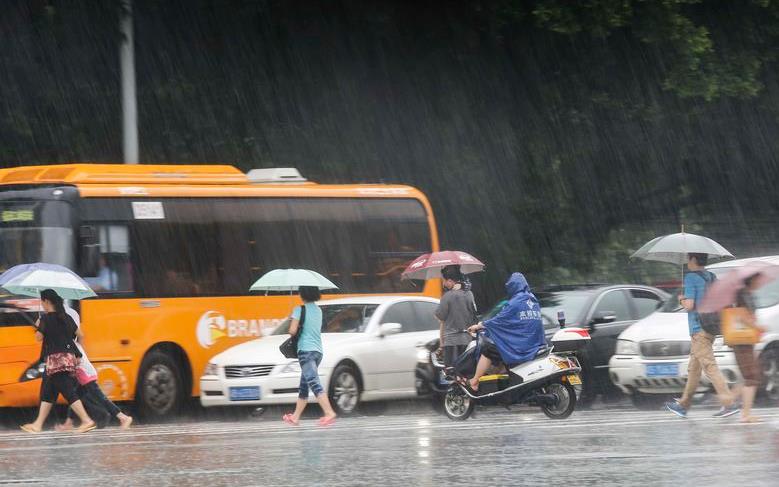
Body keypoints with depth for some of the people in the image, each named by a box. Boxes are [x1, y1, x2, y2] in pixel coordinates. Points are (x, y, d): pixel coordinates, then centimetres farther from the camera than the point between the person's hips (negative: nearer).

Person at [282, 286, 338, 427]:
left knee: (314, 384, -18)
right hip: (318, 350, 8)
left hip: (306, 350, -8)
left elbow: (293, 331, -14)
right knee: (304, 385, 17)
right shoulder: (318, 310, 14)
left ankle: (329, 412, -34)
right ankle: (295, 417, 25)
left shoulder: (300, 310, -8)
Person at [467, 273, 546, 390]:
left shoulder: (515, 302, -11)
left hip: (520, 349, -8)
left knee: (488, 351, 0)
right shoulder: (533, 300, 14)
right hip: (536, 347, 8)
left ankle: (474, 382, 3)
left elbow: (498, 320, -8)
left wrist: (478, 326, 5)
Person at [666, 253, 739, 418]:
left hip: (698, 330, -9)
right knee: (694, 368, 16)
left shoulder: (691, 278, -11)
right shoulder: (711, 278, 13)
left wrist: (681, 299, 5)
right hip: (710, 328, 9)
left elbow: (689, 305, -18)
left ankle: (729, 403, -20)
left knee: (710, 367, -12)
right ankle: (683, 405, 25)